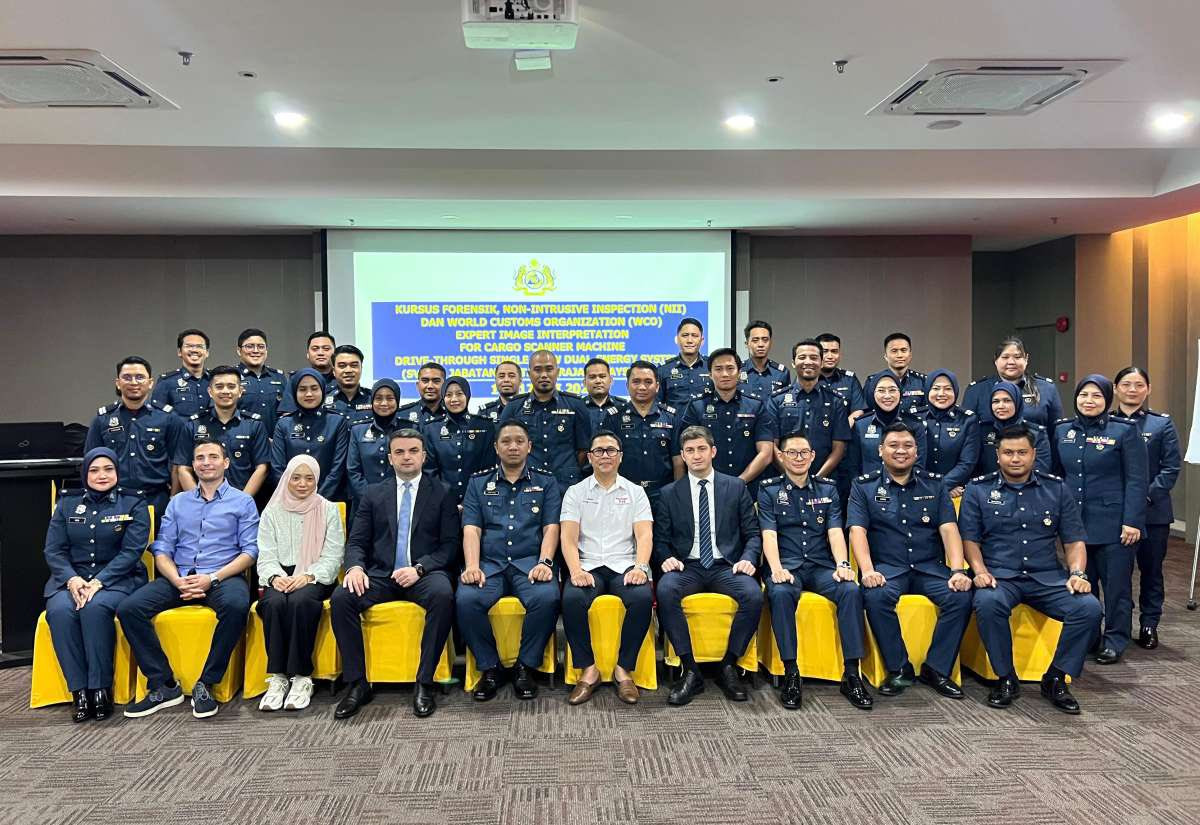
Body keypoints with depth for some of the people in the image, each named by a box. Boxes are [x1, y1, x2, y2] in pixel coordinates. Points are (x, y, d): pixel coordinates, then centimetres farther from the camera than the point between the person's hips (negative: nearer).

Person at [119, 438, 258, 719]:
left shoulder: (242, 502, 9)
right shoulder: (178, 502, 20)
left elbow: (250, 551, 0)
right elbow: (162, 550, 12)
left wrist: (213, 578, -14)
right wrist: (178, 581, -9)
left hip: (223, 577, -4)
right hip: (178, 577, 4)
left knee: (236, 605, -37)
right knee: (129, 609, -21)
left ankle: (205, 684, -21)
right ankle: (164, 685, -13)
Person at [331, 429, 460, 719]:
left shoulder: (442, 493, 9)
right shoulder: (373, 494, 17)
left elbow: (451, 545, 2)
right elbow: (356, 541, 12)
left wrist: (419, 568, -15)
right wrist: (355, 566, -11)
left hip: (425, 574, -2)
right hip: (381, 575, 3)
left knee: (443, 595, -36)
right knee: (341, 598, -26)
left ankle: (424, 683, -25)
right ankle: (357, 683, -15)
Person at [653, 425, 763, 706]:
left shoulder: (736, 487, 12)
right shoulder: (669, 493, 12)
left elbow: (753, 533, 10)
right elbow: (661, 539, 10)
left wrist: (748, 558, -9)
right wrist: (667, 558, -12)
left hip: (726, 566, 0)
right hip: (687, 567, 0)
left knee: (753, 595, -31)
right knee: (665, 590, -34)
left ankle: (728, 667, -12)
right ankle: (690, 670, -22)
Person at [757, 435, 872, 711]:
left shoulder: (827, 489, 15)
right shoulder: (769, 490, 8)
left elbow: (835, 531, 4)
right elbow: (769, 534, -4)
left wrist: (842, 564, -15)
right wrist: (776, 568, -21)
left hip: (821, 565, 2)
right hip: (787, 565, -2)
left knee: (851, 590, -28)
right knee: (780, 593, -35)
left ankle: (852, 675, -22)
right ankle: (791, 674, -27)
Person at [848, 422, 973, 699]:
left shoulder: (934, 484, 13)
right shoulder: (864, 486, 7)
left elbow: (949, 528, 2)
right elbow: (857, 531, -5)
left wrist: (957, 570, -14)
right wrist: (868, 570, -22)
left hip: (930, 567, 2)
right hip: (887, 567, -2)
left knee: (961, 596, -26)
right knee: (875, 596, -34)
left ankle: (937, 668, -8)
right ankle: (898, 668, -13)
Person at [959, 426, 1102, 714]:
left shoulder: (1056, 488, 12)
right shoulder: (978, 489, 6)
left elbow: (1074, 540, 11)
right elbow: (970, 538, 4)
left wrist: (1077, 573, -6)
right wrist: (980, 571, -13)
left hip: (1048, 577, 2)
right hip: (1000, 576, -2)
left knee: (1089, 607, -25)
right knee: (987, 603, -36)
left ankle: (1056, 679, -4)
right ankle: (1006, 679, -13)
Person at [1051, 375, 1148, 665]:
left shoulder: (1125, 430, -5)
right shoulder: (1062, 430, 7)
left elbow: (1137, 480, -8)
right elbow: (1055, 475, 14)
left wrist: (1132, 521, -14)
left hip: (1114, 524, -4)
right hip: (1075, 522, 4)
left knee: (1116, 585, 4)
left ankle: (1114, 641, 17)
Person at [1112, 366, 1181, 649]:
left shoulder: (1162, 423, 3)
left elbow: (1171, 467, -3)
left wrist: (1148, 496, -13)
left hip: (1153, 512, 0)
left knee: (1151, 569, 8)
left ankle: (1149, 625, 20)